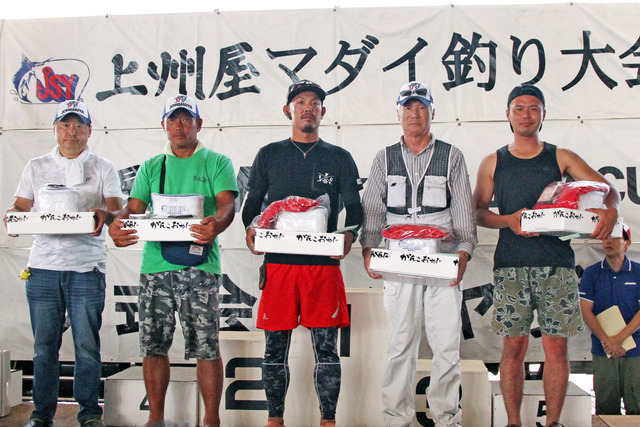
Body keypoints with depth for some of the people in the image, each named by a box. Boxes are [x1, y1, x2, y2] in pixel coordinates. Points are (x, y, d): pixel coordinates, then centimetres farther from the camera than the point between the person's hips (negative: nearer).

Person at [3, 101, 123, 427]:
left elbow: (116, 210, 1)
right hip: (43, 265, 2)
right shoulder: (36, 167, 17)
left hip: (86, 266, -2)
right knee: (44, 345, 5)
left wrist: (105, 215, -22)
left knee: (87, 345, 0)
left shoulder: (103, 168, 10)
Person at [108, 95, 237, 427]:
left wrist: (216, 224, -30)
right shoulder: (151, 167, 19)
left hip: (199, 265, -3)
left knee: (205, 346, -5)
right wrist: (116, 224, -16)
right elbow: (134, 206, 8)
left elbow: (227, 204, -6)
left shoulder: (217, 163, 8)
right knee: (153, 345, 6)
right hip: (155, 264, 4)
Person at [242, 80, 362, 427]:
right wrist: (250, 229, -6)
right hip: (278, 261, 1)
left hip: (324, 262, 0)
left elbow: (353, 206, 10)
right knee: (275, 346, 4)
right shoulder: (269, 155, 14)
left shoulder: (339, 158, 13)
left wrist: (348, 234, -10)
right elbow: (252, 202, 15)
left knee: (326, 346, 1)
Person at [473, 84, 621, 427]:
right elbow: (478, 212, 10)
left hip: (557, 263, 1)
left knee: (556, 346, 0)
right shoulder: (493, 163, 11)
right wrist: (509, 221, -9)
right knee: (514, 347, 0)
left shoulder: (561, 157, 11)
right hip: (511, 266, 0)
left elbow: (607, 189, 6)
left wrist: (610, 210, -17)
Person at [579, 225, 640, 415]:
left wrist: (619, 339, -13)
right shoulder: (591, 273, 6)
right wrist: (606, 341, -12)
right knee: (606, 408, 2)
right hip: (603, 351, 0)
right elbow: (586, 310, 0)